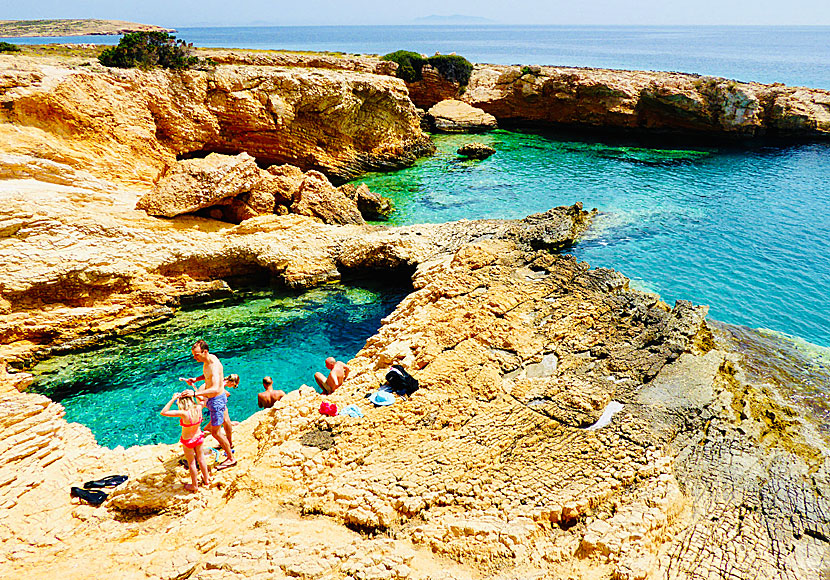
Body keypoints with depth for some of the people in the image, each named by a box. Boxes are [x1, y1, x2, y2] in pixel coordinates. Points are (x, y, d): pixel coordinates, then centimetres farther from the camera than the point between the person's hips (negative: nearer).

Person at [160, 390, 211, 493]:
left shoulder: (184, 413, -35)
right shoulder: (198, 409, -22)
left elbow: (163, 412, -31)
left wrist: (173, 399, -30)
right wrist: (194, 394, -9)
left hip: (188, 441, -4)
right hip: (199, 437, 4)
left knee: (191, 463, 17)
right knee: (200, 458, 27)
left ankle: (195, 486, 35)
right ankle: (206, 479, 45)